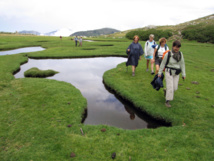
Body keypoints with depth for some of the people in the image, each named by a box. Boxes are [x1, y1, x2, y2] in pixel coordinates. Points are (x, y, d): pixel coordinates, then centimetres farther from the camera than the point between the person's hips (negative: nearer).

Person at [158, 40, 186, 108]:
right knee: (170, 87, -7)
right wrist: (160, 72, -2)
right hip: (169, 72, -4)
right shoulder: (168, 54, -14)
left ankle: (166, 91, 39)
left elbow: (182, 64, 5)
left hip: (176, 73, 5)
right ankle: (167, 101, 5)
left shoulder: (180, 54, -2)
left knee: (175, 87, 7)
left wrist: (183, 74, 4)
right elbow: (163, 63, -5)